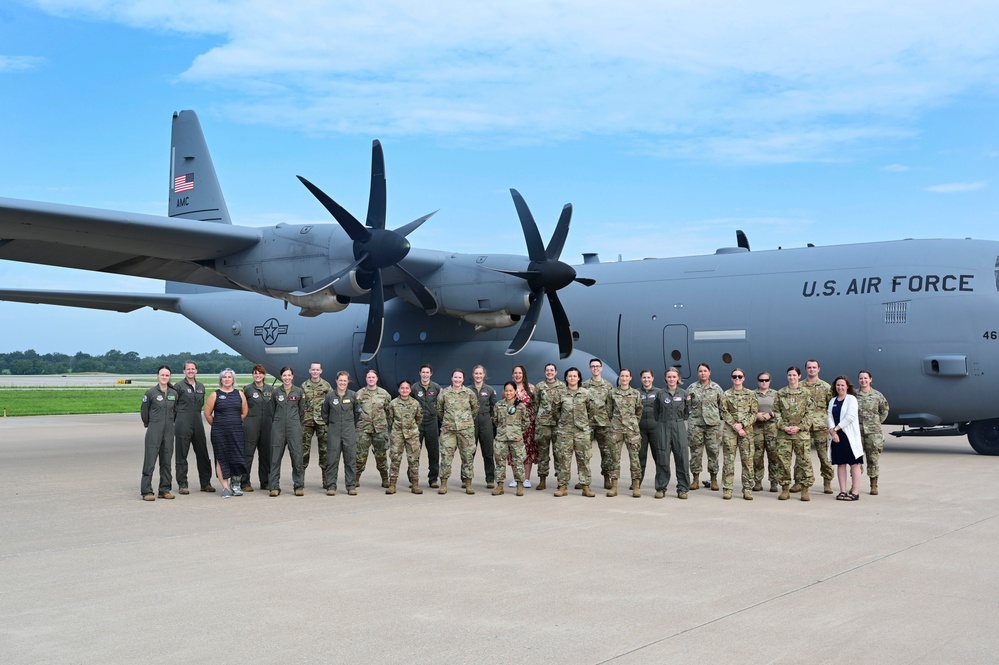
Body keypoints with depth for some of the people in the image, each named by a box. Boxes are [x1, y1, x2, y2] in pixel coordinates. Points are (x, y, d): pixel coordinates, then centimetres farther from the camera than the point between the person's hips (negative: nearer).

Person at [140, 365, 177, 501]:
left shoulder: (174, 393, 8)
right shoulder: (151, 392, -4)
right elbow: (144, 411, 5)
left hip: (169, 430, 4)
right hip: (154, 430, -4)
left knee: (166, 460, 7)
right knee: (150, 460, -7)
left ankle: (165, 490, 14)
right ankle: (146, 491, -5)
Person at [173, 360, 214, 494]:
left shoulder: (201, 386, 13)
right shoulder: (179, 386, -3)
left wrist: (195, 415, 14)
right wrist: (178, 420, 3)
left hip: (197, 423, 5)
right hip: (183, 424, -5)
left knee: (203, 454, 6)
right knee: (182, 455, 0)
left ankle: (205, 483, 13)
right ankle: (182, 485, 5)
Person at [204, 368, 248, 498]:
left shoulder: (239, 394, 8)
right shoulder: (215, 395, 2)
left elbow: (244, 413, 14)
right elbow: (207, 414, 3)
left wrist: (235, 423, 12)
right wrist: (217, 425, 7)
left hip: (236, 432, 2)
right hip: (219, 433, -2)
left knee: (238, 457, -3)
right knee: (221, 459, 0)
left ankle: (235, 484, 16)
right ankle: (225, 487, 6)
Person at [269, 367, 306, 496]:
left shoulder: (299, 392, 5)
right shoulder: (276, 392, 7)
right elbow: (272, 410, 15)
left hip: (294, 427, -1)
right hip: (278, 426, 1)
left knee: (297, 455, -4)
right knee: (275, 456, -1)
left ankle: (299, 486, 3)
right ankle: (274, 487, 3)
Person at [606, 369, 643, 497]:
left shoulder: (635, 394, 6)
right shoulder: (612, 393, 6)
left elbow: (639, 411, 15)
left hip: (632, 428, 0)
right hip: (616, 428, 1)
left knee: (634, 457, -4)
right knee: (615, 457, 0)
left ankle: (636, 487, 1)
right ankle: (614, 486, 4)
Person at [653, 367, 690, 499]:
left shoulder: (683, 393, 8)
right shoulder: (660, 394, 6)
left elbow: (686, 414, 12)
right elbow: (655, 412, 12)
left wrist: (688, 403, 0)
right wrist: (662, 421, 4)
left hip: (679, 427, 0)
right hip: (663, 428, 0)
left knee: (682, 458, -3)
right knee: (662, 458, 0)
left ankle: (682, 489, 4)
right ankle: (661, 488, 9)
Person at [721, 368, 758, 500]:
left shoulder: (750, 394, 8)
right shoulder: (726, 394, 8)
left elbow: (754, 413, 2)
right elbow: (724, 412, 0)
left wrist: (742, 424, -11)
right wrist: (734, 425, -12)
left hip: (746, 429, 0)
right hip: (729, 430, 0)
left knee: (747, 459, -2)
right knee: (729, 460, -2)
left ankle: (747, 489, 3)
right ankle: (727, 489, 2)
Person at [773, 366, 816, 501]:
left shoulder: (806, 394, 5)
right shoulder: (780, 393, 9)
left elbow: (809, 413, 0)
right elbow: (776, 412, 5)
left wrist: (799, 427, -11)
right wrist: (784, 427, -8)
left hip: (802, 432, -1)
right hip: (784, 433, 1)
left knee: (804, 460, -3)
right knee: (783, 460, 0)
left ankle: (805, 490, 3)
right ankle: (785, 489, 8)